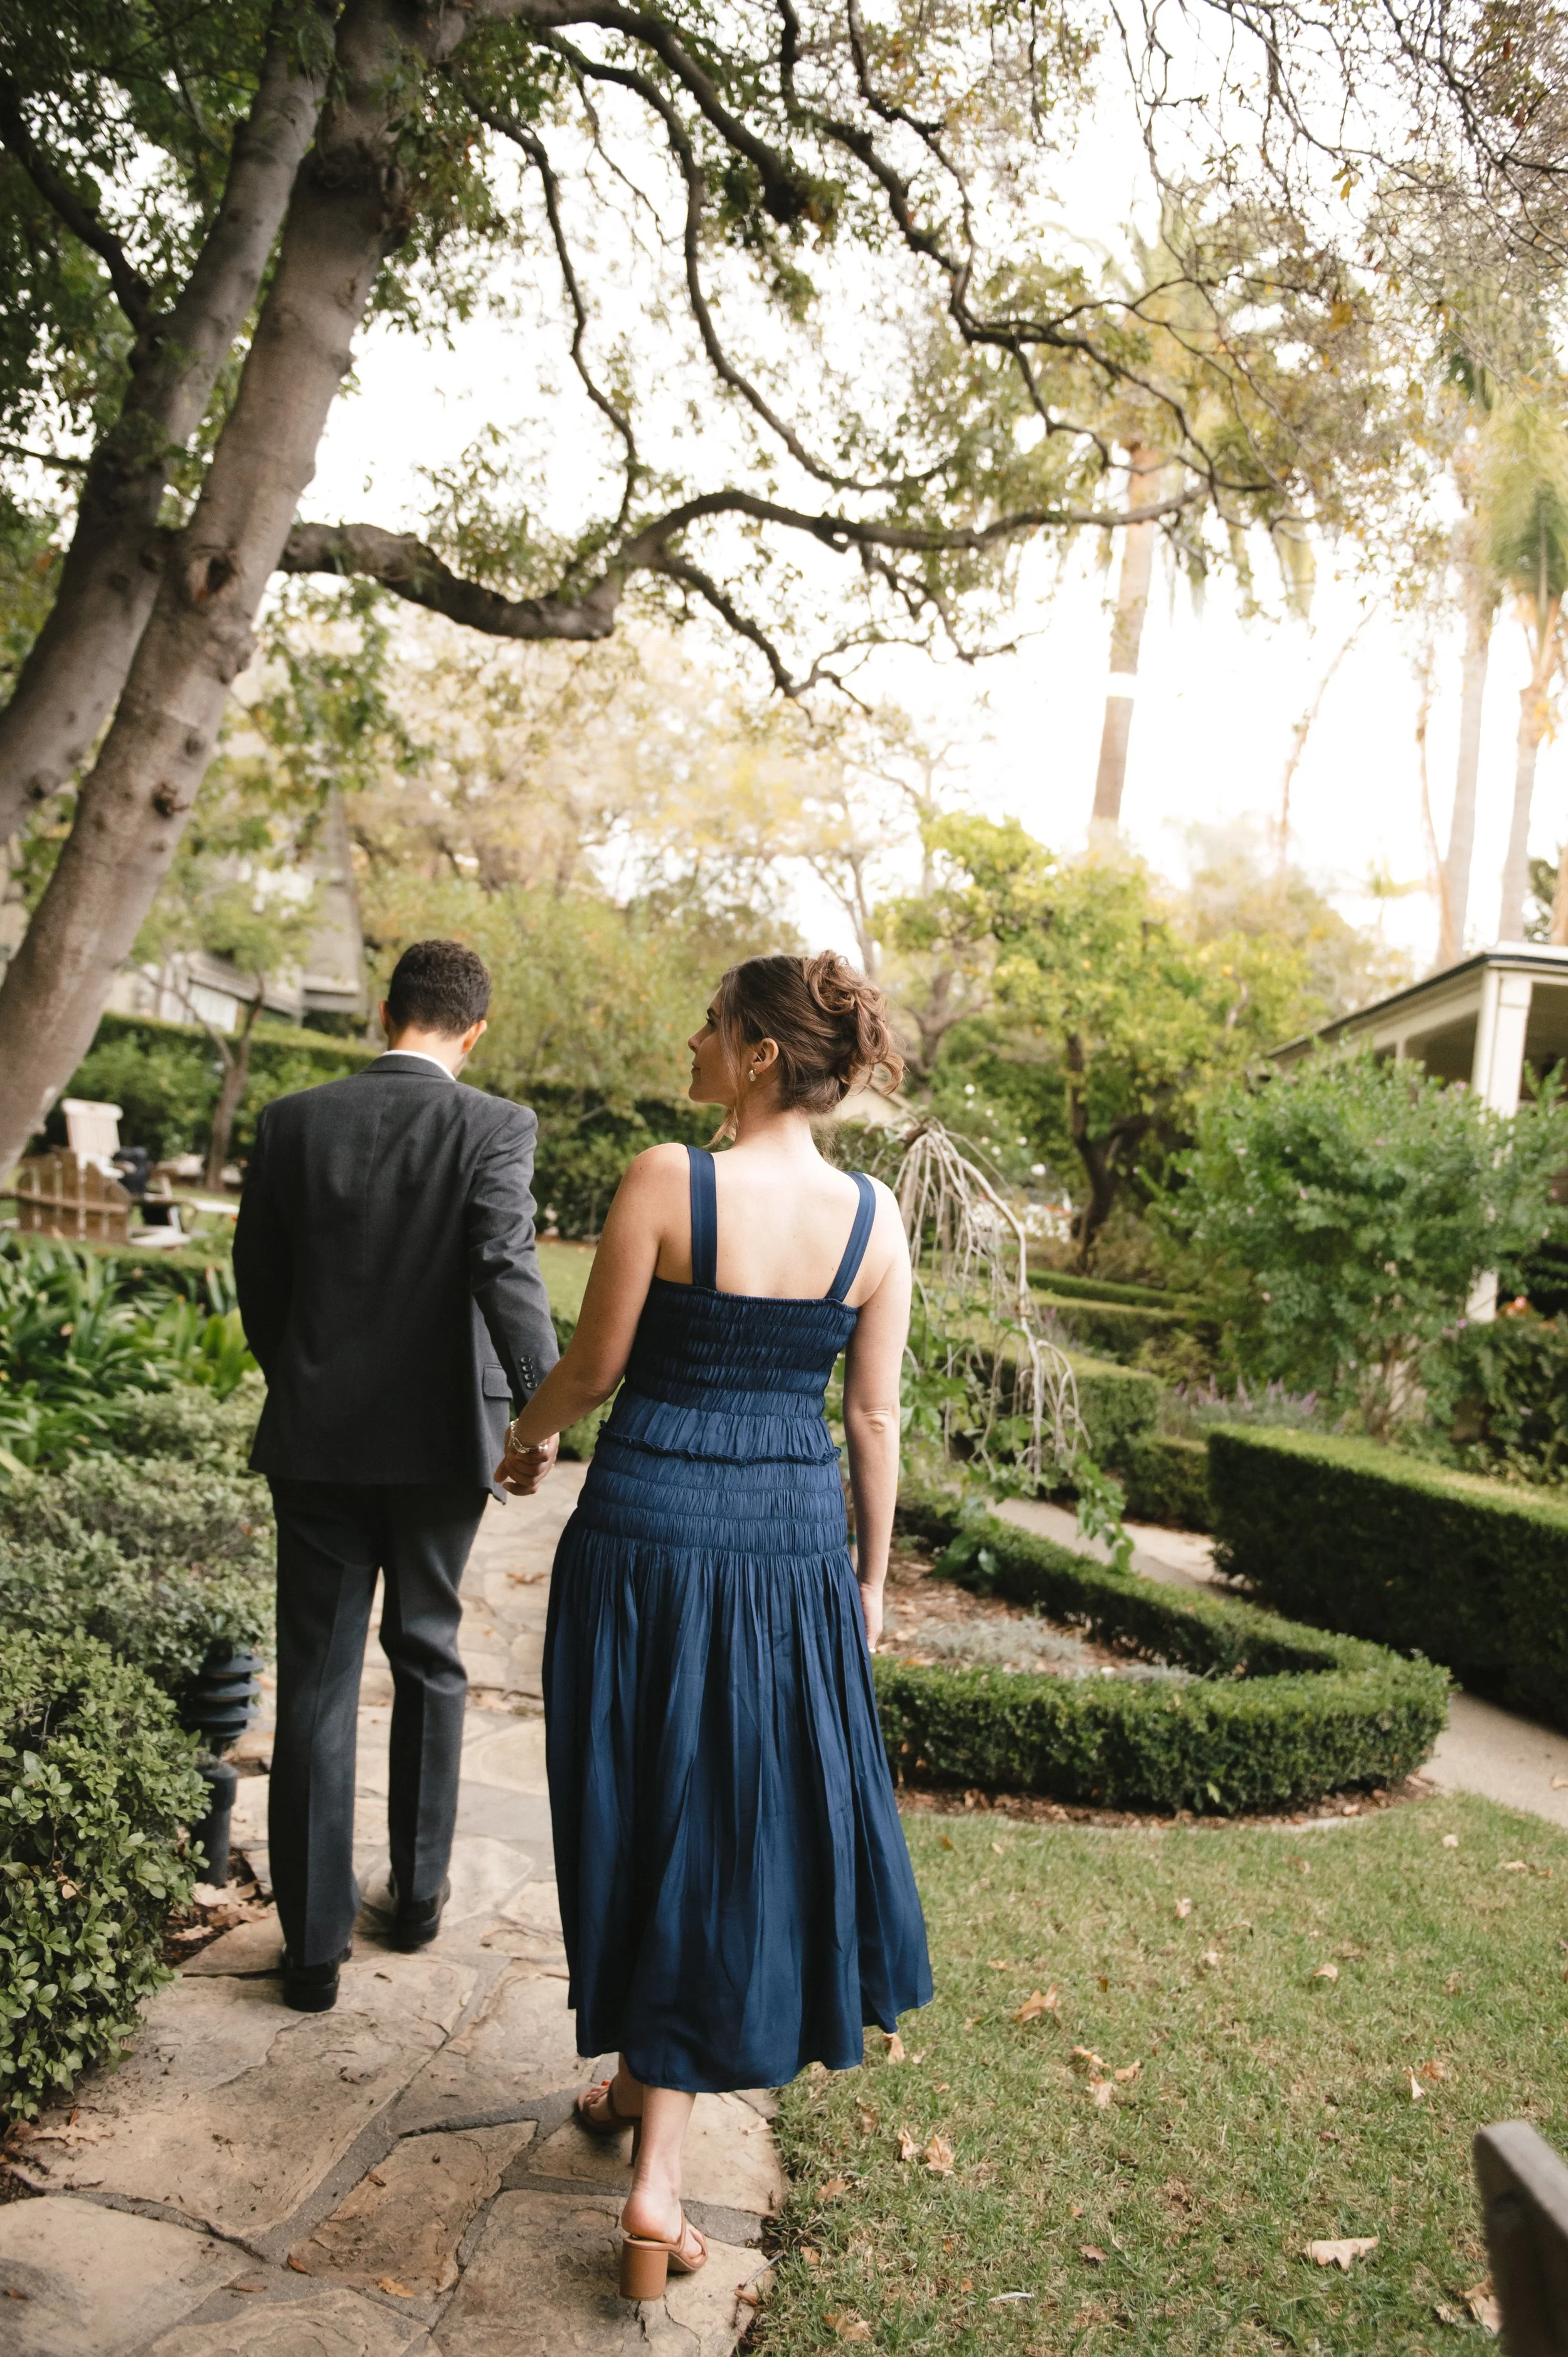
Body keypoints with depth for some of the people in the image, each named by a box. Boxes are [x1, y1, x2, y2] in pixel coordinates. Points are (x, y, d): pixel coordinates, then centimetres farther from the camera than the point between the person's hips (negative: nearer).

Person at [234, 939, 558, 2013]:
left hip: (316, 1438, 1)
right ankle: (419, 1892, 32)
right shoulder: (495, 1127, -10)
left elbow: (257, 1278, 6)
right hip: (441, 1436, -1)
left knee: (316, 1680, 10)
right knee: (427, 1655, 18)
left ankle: (315, 1944, 15)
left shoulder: (291, 1121, -1)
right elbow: (506, 1266, -24)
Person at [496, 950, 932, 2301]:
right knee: (763, 1815, 15)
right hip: (794, 1546, 3)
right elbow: (875, 1416, 1)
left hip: (646, 1531, -2)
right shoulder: (876, 1220, -4)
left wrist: (529, 1436, 15)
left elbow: (595, 1365, -6)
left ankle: (646, 2077, 35)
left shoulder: (667, 1180, -14)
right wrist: (872, 1576, 12)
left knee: (647, 1811, 16)